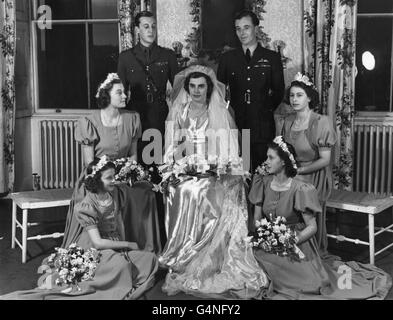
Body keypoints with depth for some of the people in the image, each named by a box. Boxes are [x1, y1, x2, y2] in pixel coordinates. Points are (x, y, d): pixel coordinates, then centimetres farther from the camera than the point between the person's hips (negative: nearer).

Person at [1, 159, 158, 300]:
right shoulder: (87, 206, -19)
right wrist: (127, 245, -16)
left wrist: (123, 244, 0)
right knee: (120, 263, -36)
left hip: (114, 245, 7)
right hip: (93, 248, -7)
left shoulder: (115, 193, 0)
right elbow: (98, 242, -22)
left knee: (150, 258, -14)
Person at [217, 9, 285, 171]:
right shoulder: (227, 58, 10)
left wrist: (268, 109, 4)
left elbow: (279, 91, 12)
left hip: (263, 126, -1)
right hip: (235, 123, 1)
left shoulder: (272, 58, 7)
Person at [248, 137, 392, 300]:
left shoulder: (299, 189, -17)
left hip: (298, 245, -4)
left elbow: (312, 227, -11)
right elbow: (257, 219, 5)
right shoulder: (263, 183, -2)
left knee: (313, 284, -20)